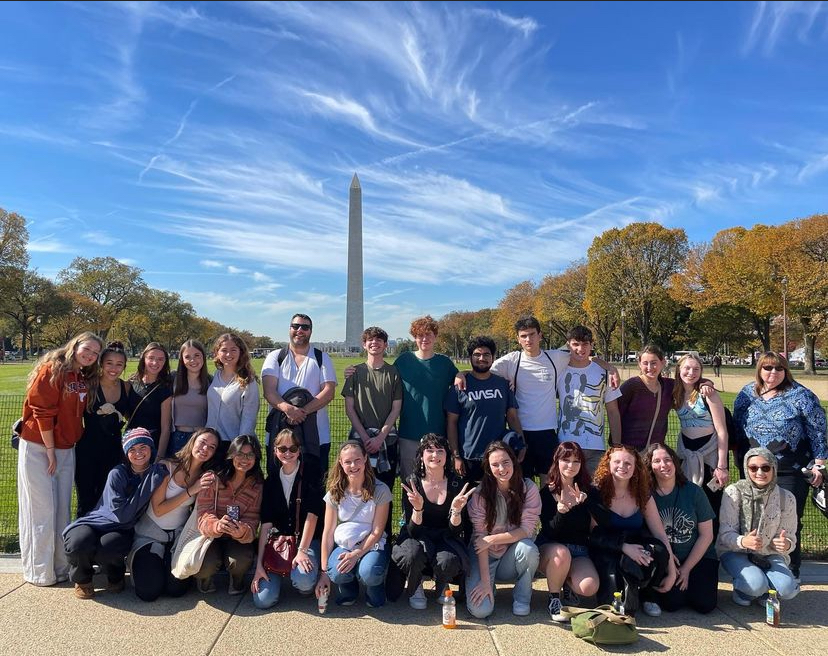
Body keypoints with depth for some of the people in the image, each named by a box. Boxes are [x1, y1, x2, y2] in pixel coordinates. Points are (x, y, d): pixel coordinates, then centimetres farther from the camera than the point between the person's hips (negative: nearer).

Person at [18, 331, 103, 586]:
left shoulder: (86, 380, 8)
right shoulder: (52, 370, -12)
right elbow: (42, 412, -15)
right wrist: (50, 451, -14)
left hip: (65, 450, 6)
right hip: (38, 448, -6)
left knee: (62, 510, 10)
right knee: (41, 510, 0)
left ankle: (60, 568, 20)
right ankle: (39, 572, 12)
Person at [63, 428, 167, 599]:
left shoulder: (157, 473, -4)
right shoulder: (117, 474, -15)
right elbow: (123, 515, -20)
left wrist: (157, 479, -18)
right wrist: (148, 484, -25)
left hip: (122, 531, 1)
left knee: (106, 549, -32)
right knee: (79, 543, -33)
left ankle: (115, 575, 4)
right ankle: (82, 578, 1)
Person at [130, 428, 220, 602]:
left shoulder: (206, 477, -3)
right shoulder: (166, 468, -15)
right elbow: (158, 509, -17)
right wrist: (191, 491, -22)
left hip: (179, 536, 3)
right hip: (150, 535, -3)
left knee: (176, 589, -15)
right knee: (149, 591, -15)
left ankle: (166, 562, 18)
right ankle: (138, 560, 17)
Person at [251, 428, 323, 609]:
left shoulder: (310, 472, -7)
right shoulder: (271, 481, 3)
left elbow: (312, 514, -15)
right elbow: (266, 524, -3)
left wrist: (302, 550, -23)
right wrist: (259, 563, -11)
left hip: (307, 539, -3)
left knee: (303, 580, -33)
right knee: (263, 600, -12)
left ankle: (308, 585, 6)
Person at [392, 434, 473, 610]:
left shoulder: (456, 484, -11)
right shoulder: (412, 483, -13)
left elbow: (455, 531, -12)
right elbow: (412, 531, -16)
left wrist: (456, 510, -33)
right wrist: (417, 509, -36)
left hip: (445, 538, 1)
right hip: (417, 537, 0)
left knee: (448, 561, -33)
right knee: (413, 554, -35)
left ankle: (442, 587, 6)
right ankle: (414, 589, 1)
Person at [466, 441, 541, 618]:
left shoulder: (528, 488, -12)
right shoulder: (480, 492, -15)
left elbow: (526, 530, -14)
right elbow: (480, 537, -16)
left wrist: (492, 539, -22)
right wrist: (485, 580, -20)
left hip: (513, 555, 1)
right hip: (484, 556, -1)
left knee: (529, 548, -33)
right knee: (480, 609, -21)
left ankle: (522, 598, -4)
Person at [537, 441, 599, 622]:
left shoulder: (587, 491, 0)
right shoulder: (546, 492, -7)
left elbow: (585, 527, -8)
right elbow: (549, 531, -13)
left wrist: (582, 503, -26)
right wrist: (560, 512, -34)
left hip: (579, 549, 2)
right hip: (549, 548, -2)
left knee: (590, 588, -26)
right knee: (561, 553, -37)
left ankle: (569, 583, 11)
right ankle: (553, 599, -11)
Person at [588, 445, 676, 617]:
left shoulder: (642, 495, 2)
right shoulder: (596, 495, -8)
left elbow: (660, 534, -1)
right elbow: (593, 534, -10)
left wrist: (672, 572, -9)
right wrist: (624, 547, -24)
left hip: (636, 549, 4)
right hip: (606, 553, -3)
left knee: (659, 551, -31)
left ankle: (646, 594, -1)